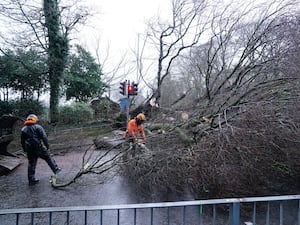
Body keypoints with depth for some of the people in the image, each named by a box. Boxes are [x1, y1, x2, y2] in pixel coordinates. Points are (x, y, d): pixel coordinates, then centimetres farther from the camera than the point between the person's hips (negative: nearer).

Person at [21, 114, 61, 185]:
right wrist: (47, 146, -9)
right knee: (48, 158, 12)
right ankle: (56, 169, 19)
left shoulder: (23, 129, 12)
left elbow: (22, 141, 17)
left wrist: (25, 150, 25)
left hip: (29, 150, 5)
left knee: (31, 164, 12)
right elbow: (44, 137, -13)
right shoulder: (38, 127, -5)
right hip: (38, 148, -5)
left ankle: (31, 180, 19)